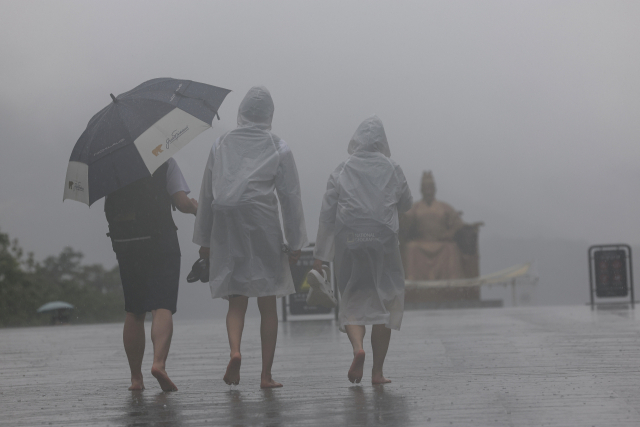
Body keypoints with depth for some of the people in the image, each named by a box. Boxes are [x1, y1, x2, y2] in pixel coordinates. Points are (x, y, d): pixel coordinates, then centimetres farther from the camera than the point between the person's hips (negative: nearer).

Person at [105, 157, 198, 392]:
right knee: (162, 307, -7)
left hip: (124, 246, 4)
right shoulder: (165, 162, -3)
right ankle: (159, 362, -29)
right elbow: (182, 203, -7)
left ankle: (136, 377, 13)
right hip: (161, 244, -4)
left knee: (133, 312, 12)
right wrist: (195, 207, 13)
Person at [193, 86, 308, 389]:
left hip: (227, 231, 2)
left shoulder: (221, 145, 7)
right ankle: (266, 374, 6)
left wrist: (204, 239, 14)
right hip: (264, 228, -2)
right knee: (267, 304, 6)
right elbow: (290, 197, -1)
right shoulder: (278, 148, 1)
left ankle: (234, 350, -21)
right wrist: (296, 241, 3)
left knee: (236, 301, 7)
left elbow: (206, 196, 8)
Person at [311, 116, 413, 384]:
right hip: (383, 242, 0)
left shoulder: (341, 171, 0)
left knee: (351, 302, 10)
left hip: (348, 243, 0)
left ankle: (357, 347, -20)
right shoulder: (392, 170, 0)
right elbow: (406, 204, 13)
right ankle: (377, 371, 8)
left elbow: (327, 214, 0)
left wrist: (320, 255, 4)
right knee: (383, 302, 10)